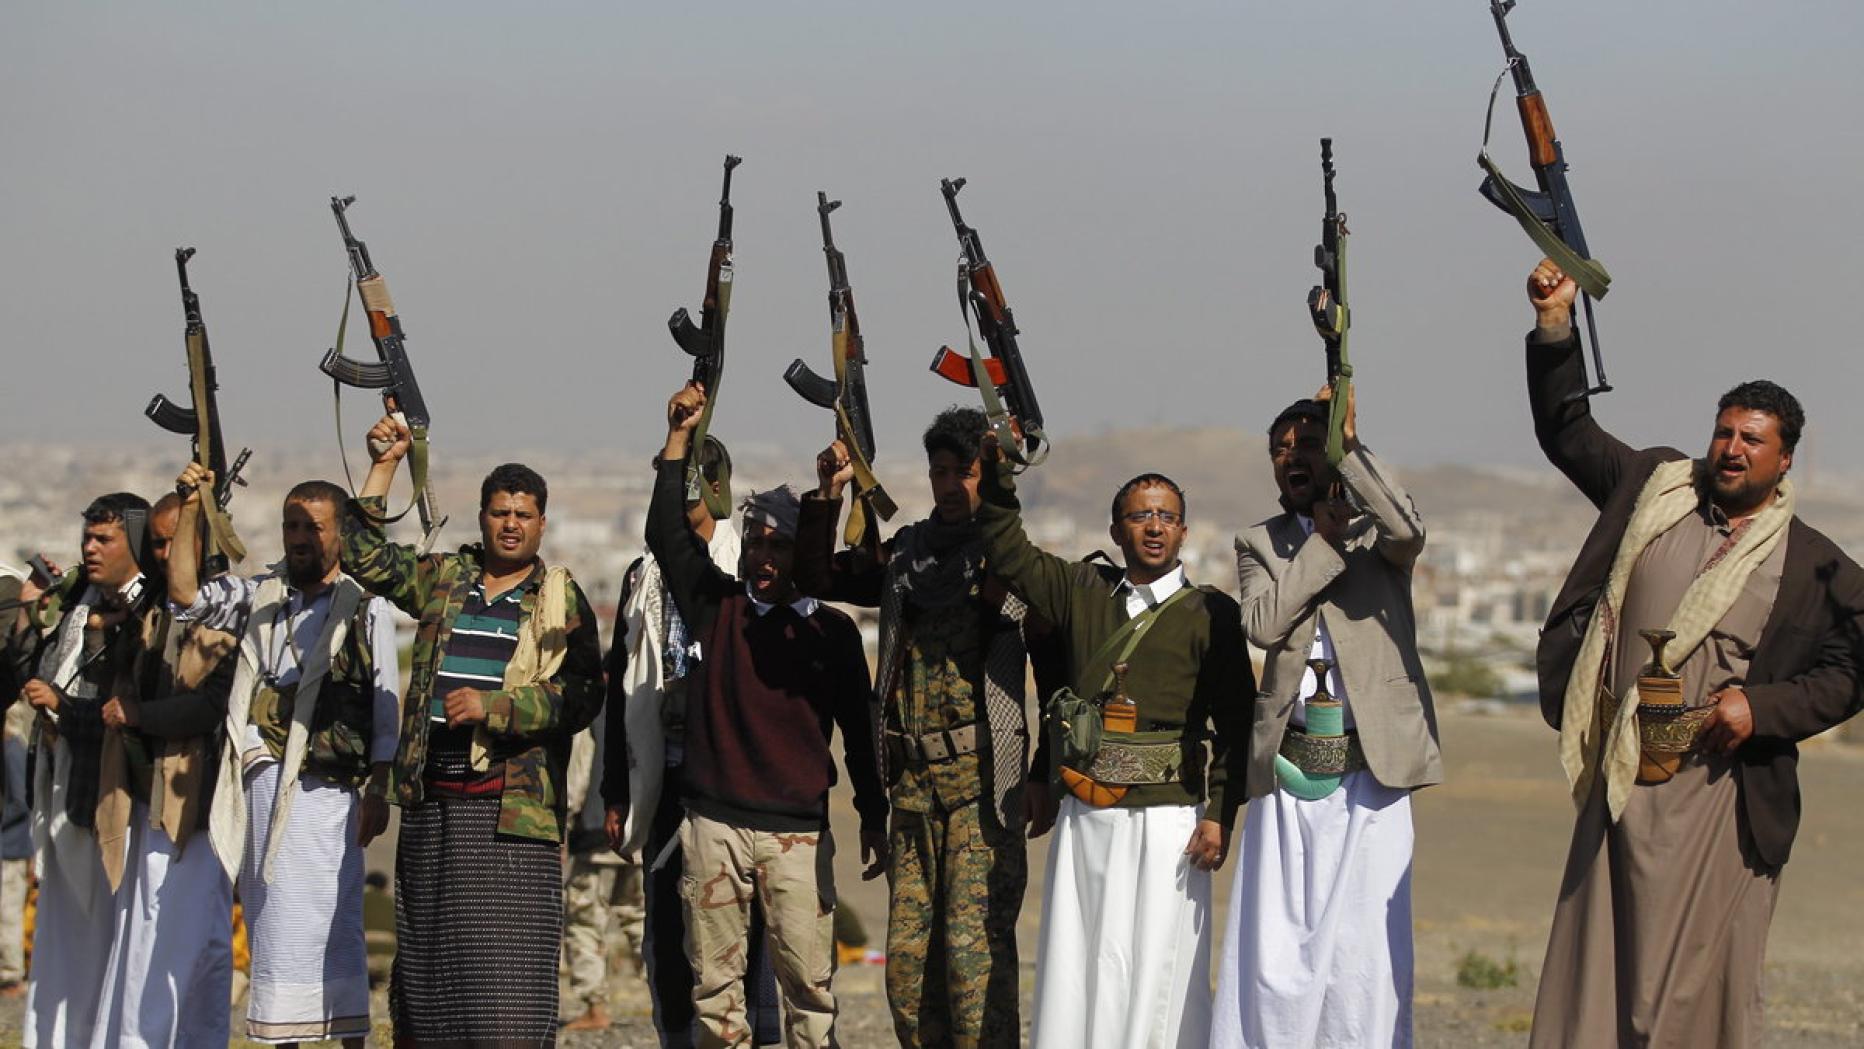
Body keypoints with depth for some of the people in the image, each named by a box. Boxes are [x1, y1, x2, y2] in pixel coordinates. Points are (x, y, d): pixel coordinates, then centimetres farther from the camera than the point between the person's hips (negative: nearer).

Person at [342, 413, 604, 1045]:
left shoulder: (561, 599, 5)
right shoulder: (441, 579, 16)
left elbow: (582, 696, -5)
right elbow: (365, 556, 10)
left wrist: (493, 706, -13)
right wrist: (383, 468, 5)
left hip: (513, 809, -4)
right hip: (431, 802, 4)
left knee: (508, 972, -9)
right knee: (425, 958, 6)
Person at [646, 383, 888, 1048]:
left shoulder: (833, 632, 8)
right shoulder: (717, 607, 8)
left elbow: (858, 730, 11)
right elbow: (667, 534, -2)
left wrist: (874, 818, 9)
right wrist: (679, 437, -7)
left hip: (799, 831, -1)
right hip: (713, 824, 1)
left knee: (809, 980, -5)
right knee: (714, 979, 3)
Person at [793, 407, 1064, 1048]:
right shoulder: (902, 556, 14)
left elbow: (1057, 677, 1)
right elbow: (817, 579, 14)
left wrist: (1045, 777, -4)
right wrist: (827, 498, 0)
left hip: (983, 777, -5)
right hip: (914, 777, 5)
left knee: (974, 946, -11)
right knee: (907, 951, 5)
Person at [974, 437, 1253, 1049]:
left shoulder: (1209, 613, 1)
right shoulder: (1083, 590, 13)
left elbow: (1237, 723, -2)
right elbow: (1009, 554, 17)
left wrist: (1220, 815, -10)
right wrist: (998, 472, 3)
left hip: (1166, 822, -4)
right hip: (1084, 819, 4)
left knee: (1157, 972, -6)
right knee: (1075, 966, 2)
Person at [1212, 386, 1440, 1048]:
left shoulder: (1375, 530, 9)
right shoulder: (1258, 544, 15)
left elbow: (1407, 531, -17)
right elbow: (1262, 623, -3)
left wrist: (1349, 443, -16)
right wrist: (1326, 540, -3)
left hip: (1368, 767, -2)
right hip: (1286, 770, 2)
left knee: (1362, 947, -4)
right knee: (1273, 949, 0)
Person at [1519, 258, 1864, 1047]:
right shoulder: (1655, 489, 10)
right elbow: (1567, 431, 19)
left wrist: (1763, 707, -11)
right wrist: (1555, 326, 10)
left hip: (1721, 788, -3)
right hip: (1623, 782, 3)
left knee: (1694, 980, -2)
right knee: (1597, 966, 3)